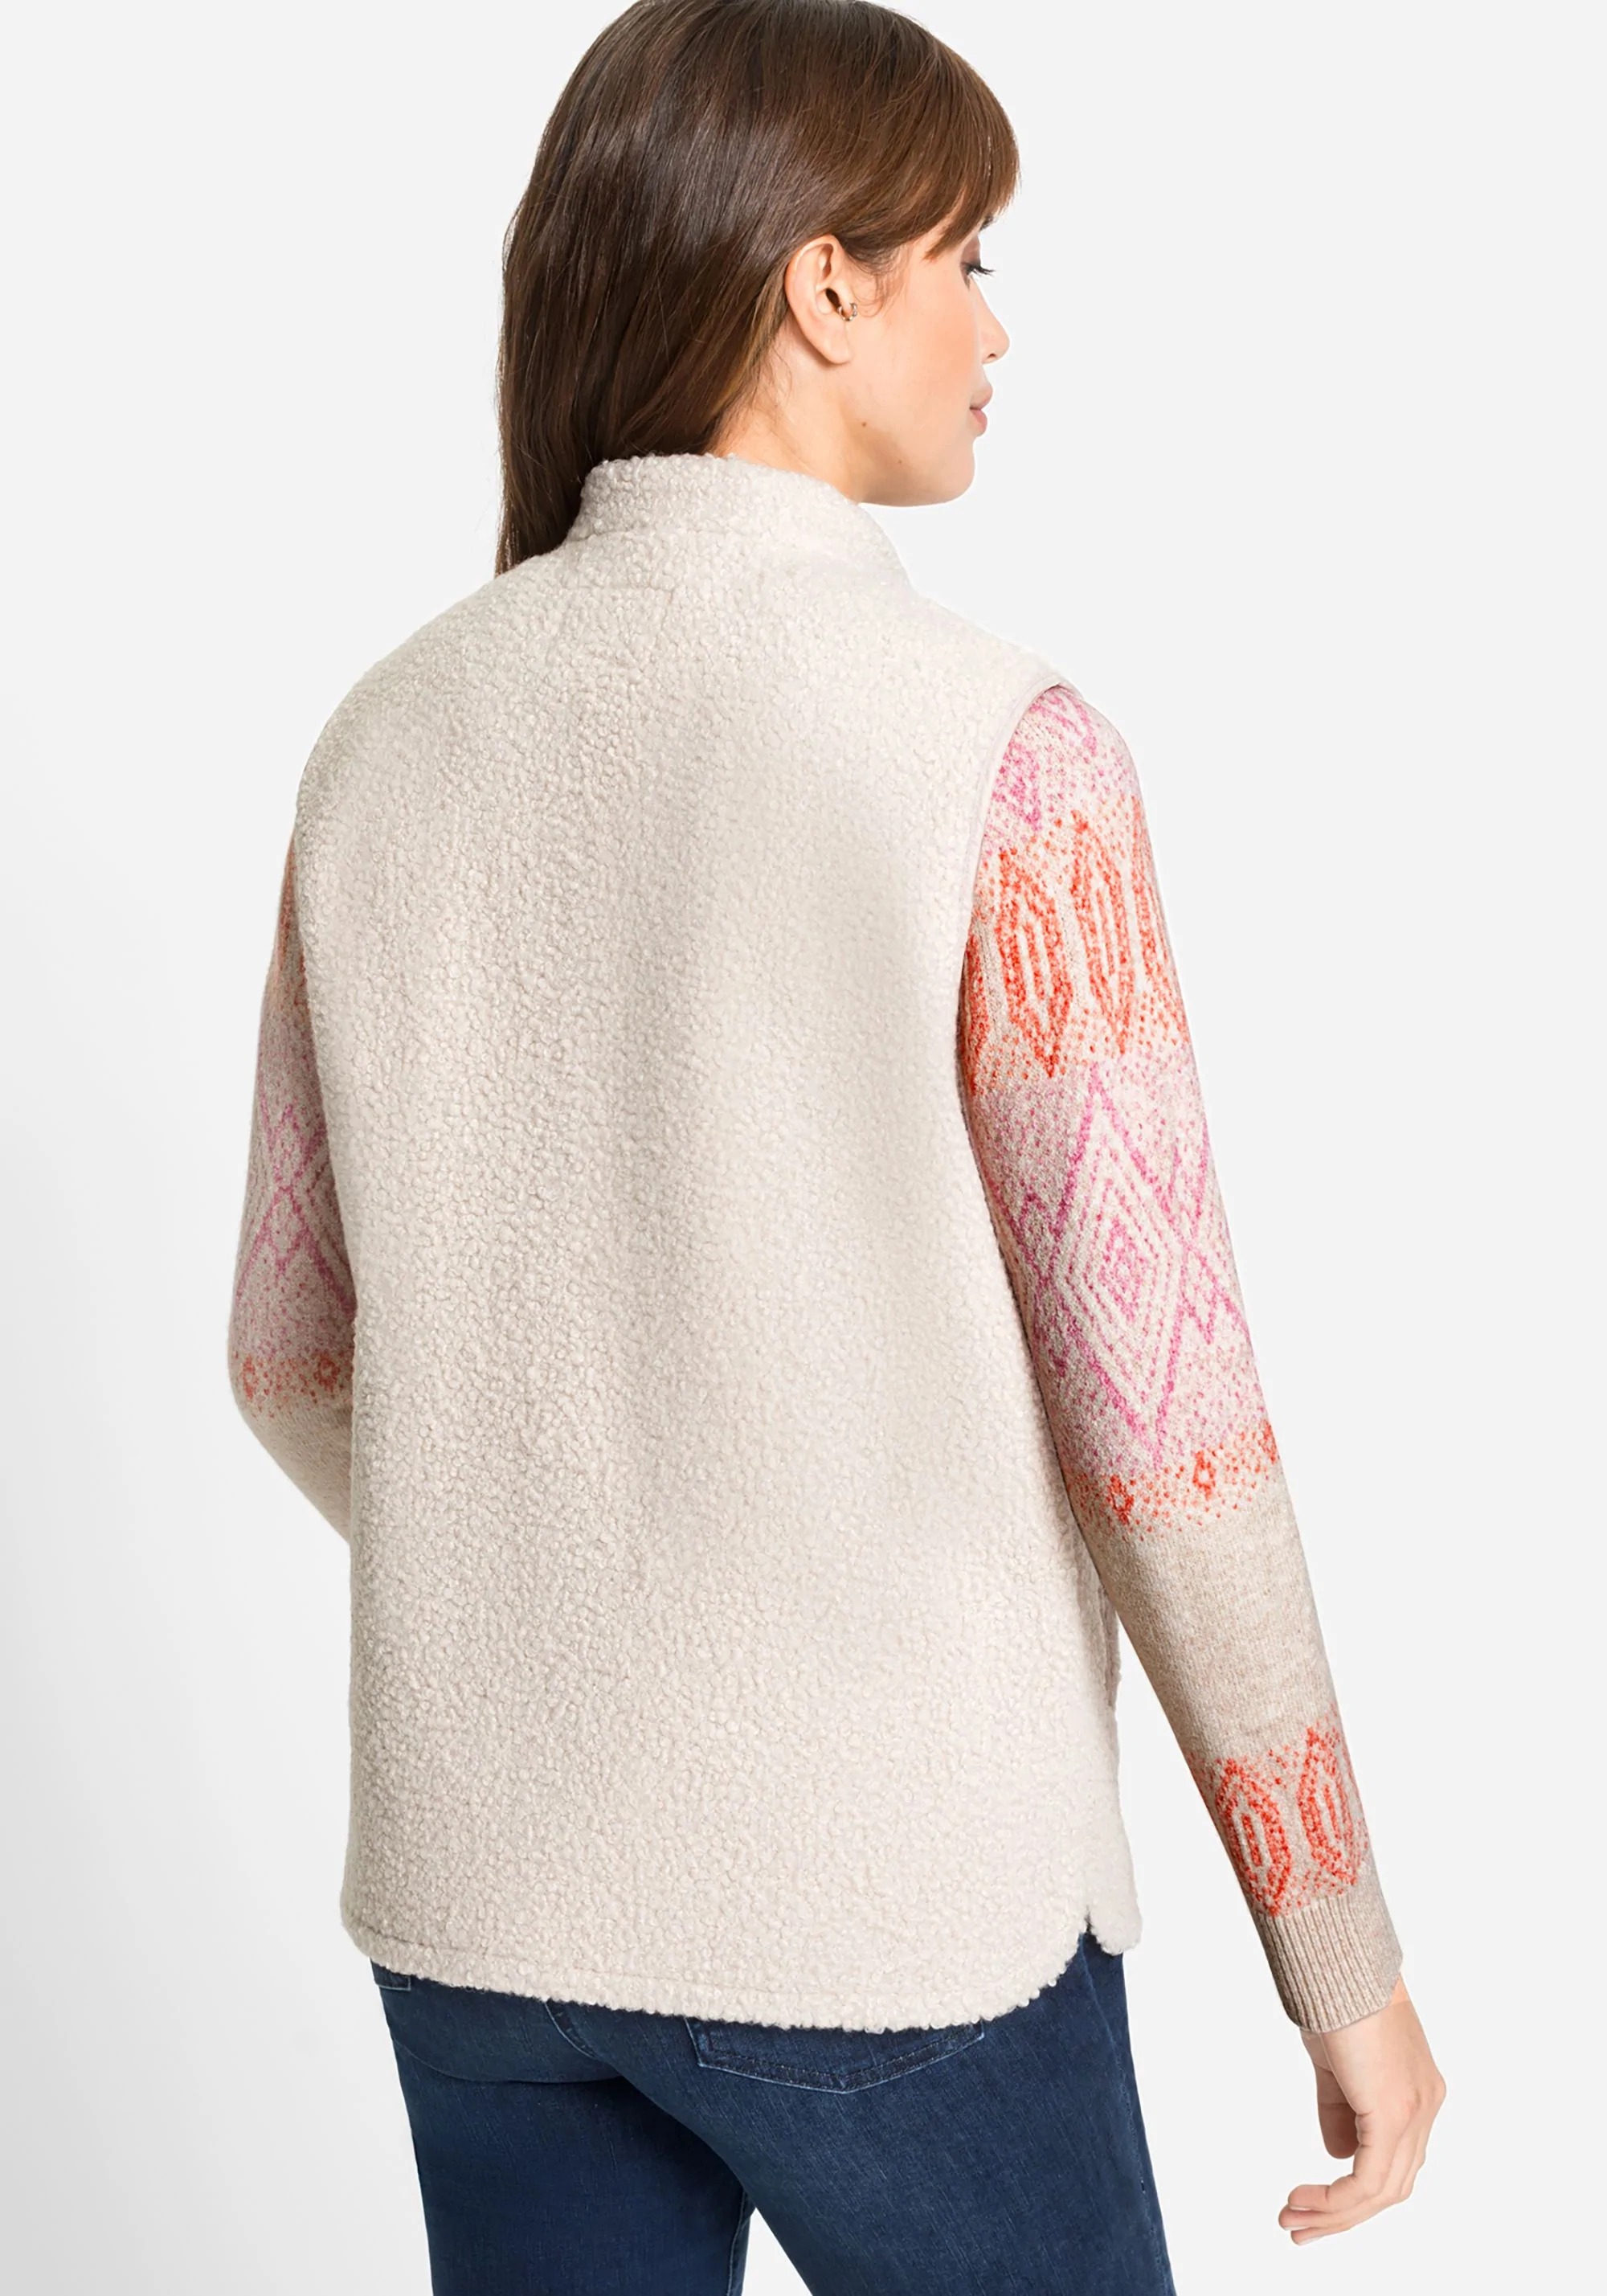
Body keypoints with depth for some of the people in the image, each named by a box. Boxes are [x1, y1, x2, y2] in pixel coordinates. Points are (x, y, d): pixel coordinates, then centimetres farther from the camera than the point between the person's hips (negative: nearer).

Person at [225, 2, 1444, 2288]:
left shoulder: (395, 735, -2)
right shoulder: (997, 753, -18)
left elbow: (296, 1349, 6)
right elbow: (1158, 1419, -17)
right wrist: (1349, 1965, -4)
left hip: (487, 1870, 5)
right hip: (883, 1900, -4)